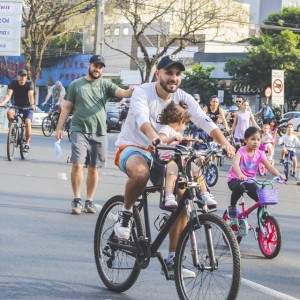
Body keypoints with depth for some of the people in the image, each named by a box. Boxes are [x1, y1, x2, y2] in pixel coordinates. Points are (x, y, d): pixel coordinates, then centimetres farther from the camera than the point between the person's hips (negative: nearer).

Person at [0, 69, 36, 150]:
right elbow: (8, 95, -26)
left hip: (27, 107, -2)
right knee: (9, 112, -32)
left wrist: (32, 105, -53)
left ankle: (27, 143, -10)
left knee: (27, 122, -24)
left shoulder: (29, 83, -17)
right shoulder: (13, 83, -13)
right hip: (17, 106, 2)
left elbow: (30, 95, -33)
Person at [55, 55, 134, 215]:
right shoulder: (76, 84, 8)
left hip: (99, 132, 1)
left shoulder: (106, 85, 7)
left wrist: (132, 91, -33)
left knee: (93, 169, 7)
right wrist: (59, 128, 4)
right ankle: (76, 199, 0)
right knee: (77, 164, -13)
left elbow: (122, 92, -10)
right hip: (79, 130, -1)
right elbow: (67, 107, 9)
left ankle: (89, 201, 17)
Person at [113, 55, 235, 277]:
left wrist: (224, 142, -38)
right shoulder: (143, 92, -17)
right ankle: (126, 213, -11)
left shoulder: (183, 98, -5)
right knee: (141, 172, -41)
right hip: (132, 148, -5)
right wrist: (153, 137, -60)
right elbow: (142, 117, -38)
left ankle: (172, 261, -3)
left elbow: (205, 121, -20)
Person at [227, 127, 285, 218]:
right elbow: (235, 164, -34)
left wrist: (279, 175, -30)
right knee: (240, 187, -39)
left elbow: (269, 166, -10)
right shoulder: (241, 151, -16)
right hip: (235, 179, -5)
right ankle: (232, 207, -12)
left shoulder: (260, 154, -1)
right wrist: (240, 175, -55)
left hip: (249, 180, 5)